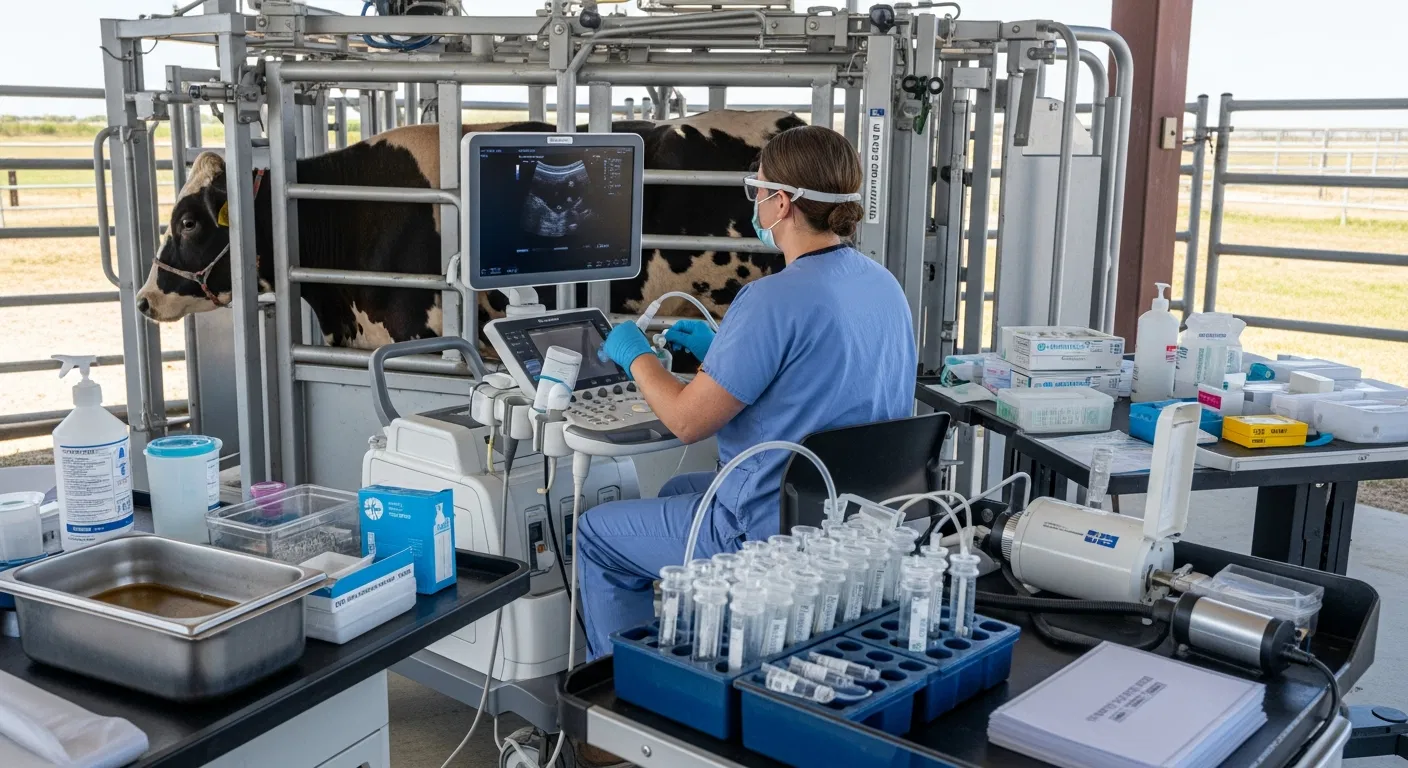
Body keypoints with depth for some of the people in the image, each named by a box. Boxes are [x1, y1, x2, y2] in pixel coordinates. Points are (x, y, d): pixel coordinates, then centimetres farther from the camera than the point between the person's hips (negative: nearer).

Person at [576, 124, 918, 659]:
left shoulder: (774, 298, -26)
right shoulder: (882, 284, 2)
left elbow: (688, 421, -21)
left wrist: (634, 355, -3)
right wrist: (718, 350, 21)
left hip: (772, 534, -9)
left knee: (596, 532, 13)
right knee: (677, 490, 33)